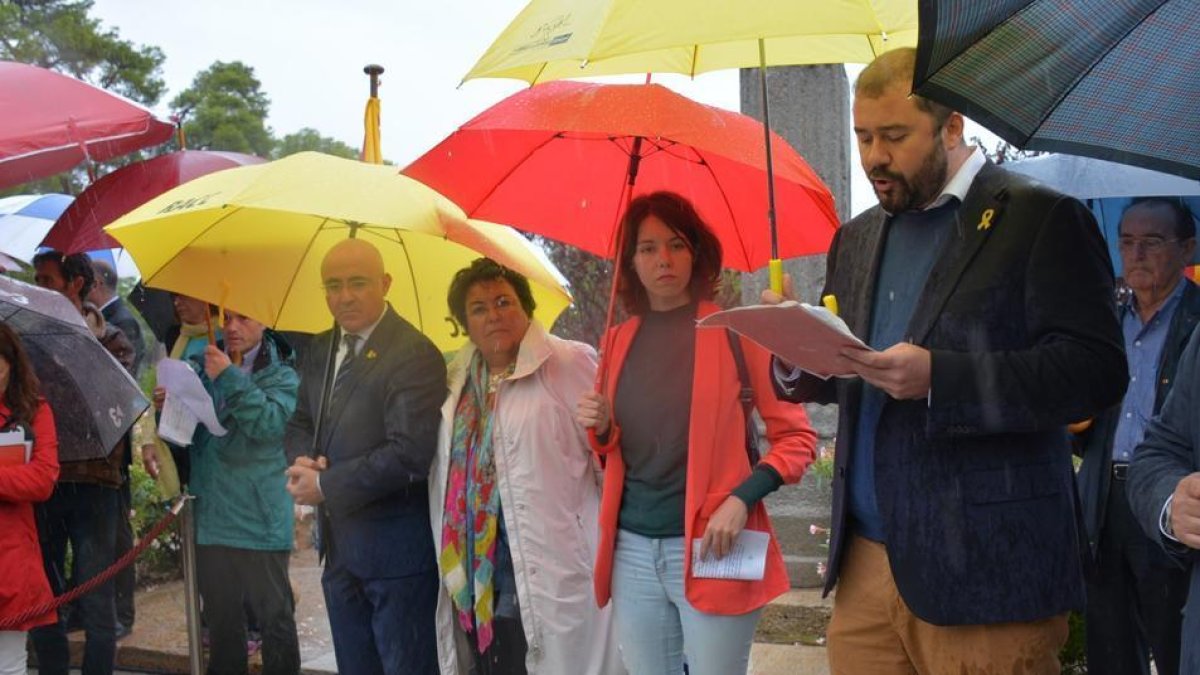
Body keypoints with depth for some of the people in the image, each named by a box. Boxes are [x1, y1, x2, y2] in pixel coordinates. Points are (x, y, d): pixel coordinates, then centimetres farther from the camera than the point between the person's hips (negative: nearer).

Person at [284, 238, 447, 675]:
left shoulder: (415, 354, -17)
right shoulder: (321, 350, 10)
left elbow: (410, 453, -24)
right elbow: (301, 424, 19)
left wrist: (326, 485, -16)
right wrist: (302, 461, -5)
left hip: (397, 551, -8)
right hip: (340, 546, 8)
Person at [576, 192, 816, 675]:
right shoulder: (619, 340, 11)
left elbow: (797, 436, -3)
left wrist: (741, 500, -17)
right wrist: (602, 430, -1)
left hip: (711, 548, -4)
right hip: (632, 550, 4)